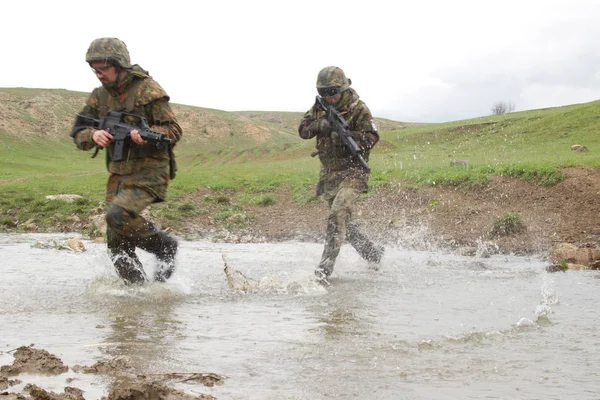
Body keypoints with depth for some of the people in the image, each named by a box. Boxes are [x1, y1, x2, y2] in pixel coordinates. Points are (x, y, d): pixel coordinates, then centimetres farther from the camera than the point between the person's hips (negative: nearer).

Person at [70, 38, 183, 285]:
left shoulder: (148, 90, -10)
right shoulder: (99, 96, 8)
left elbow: (174, 131, -10)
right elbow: (78, 134, 6)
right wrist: (93, 135, -17)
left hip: (149, 172, -7)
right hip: (118, 174, 7)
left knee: (118, 216, -27)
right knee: (117, 245, 2)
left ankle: (164, 246, -4)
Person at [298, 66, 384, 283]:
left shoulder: (358, 108, -11)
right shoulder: (319, 107, 6)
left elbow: (372, 137, -16)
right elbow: (303, 130, -1)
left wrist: (345, 135, -31)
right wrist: (319, 125, -21)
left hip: (352, 171, -7)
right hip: (329, 173, 7)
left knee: (337, 215, -22)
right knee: (343, 220, 14)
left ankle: (325, 268, -22)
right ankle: (372, 252, 33)